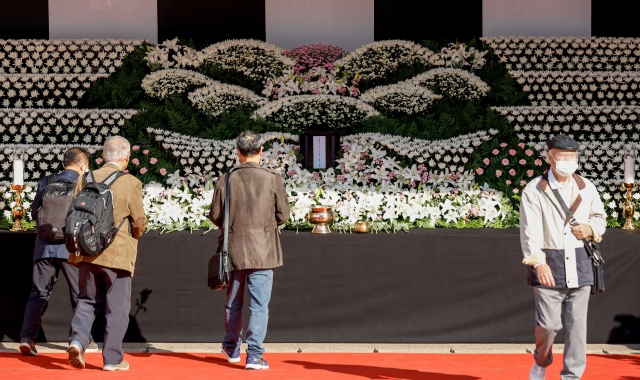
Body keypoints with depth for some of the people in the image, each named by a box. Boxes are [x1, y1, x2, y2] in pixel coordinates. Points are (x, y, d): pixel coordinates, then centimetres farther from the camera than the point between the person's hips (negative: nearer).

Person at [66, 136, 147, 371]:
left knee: (88, 299, 18)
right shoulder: (131, 184, -10)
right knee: (117, 307, 6)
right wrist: (134, 234, 15)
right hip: (118, 253, -4)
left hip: (87, 252, 4)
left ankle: (77, 339, -3)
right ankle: (112, 359, 10)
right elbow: (139, 222, -8)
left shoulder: (85, 180, 1)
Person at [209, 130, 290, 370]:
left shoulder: (226, 180, -5)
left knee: (233, 302, 17)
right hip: (262, 251, -2)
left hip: (233, 249, 2)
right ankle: (254, 355, -3)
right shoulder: (272, 179, -8)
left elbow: (215, 217, 0)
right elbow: (283, 215, -1)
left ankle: (232, 348, 32)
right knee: (259, 304, 1)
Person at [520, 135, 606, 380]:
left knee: (577, 323, 2)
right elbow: (529, 230, -11)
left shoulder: (586, 188, 10)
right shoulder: (534, 191, -4)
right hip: (549, 266, -3)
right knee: (548, 324, -2)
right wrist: (538, 262, -22)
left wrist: (591, 228, -2)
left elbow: (599, 217, 22)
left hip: (580, 265, 3)